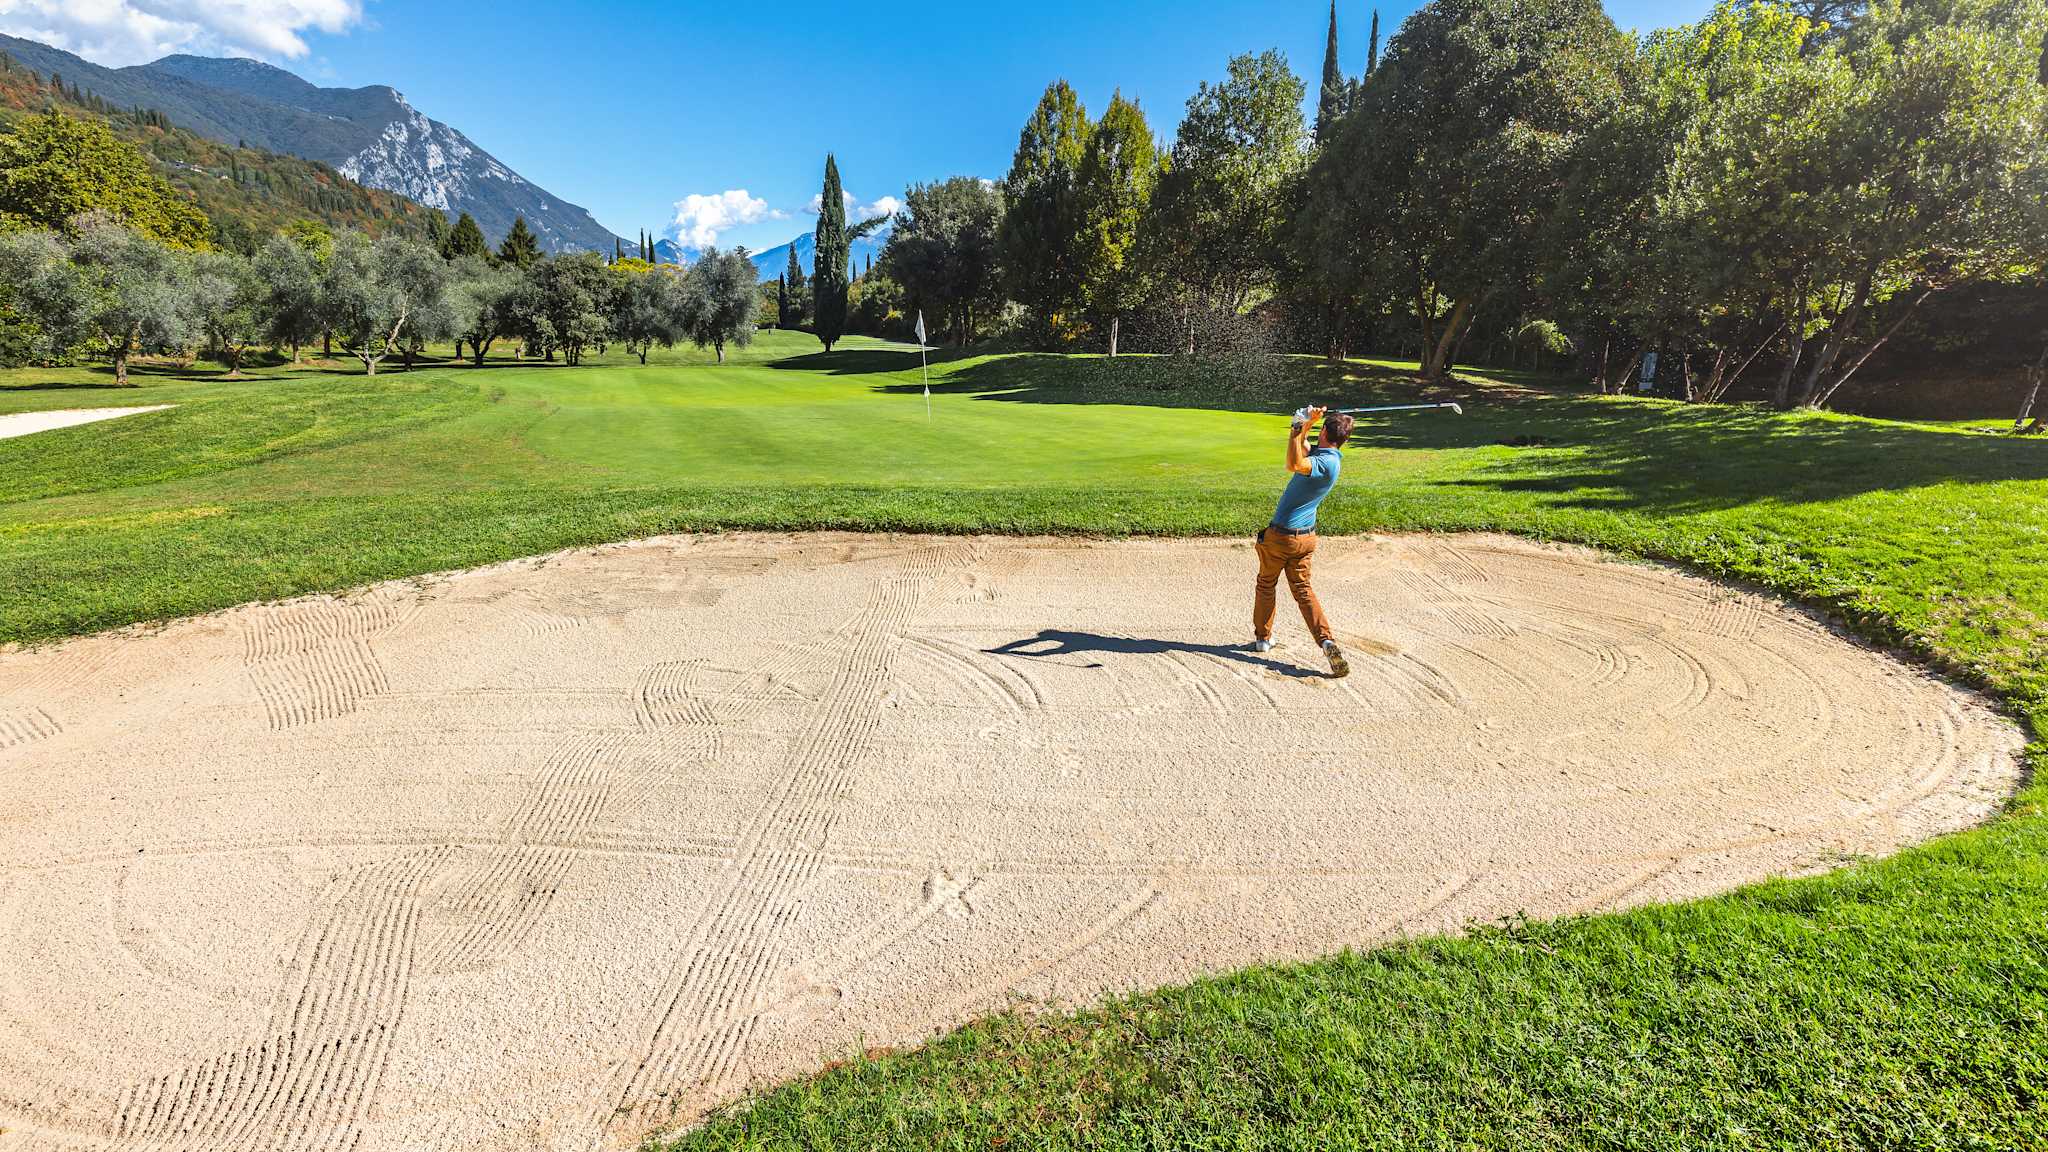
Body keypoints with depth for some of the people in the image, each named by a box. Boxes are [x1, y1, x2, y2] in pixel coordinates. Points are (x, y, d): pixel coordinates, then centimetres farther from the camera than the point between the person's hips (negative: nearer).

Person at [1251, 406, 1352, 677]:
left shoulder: (1327, 463, -23)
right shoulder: (1324, 454, 5)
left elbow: (1294, 464, -43)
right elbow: (1302, 447, 23)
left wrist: (1299, 427, -34)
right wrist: (1306, 424, 7)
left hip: (1280, 535, -8)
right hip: (1306, 537, 8)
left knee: (1266, 584, 14)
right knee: (1303, 589, 11)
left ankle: (1262, 637, 27)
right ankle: (1327, 640, -8)